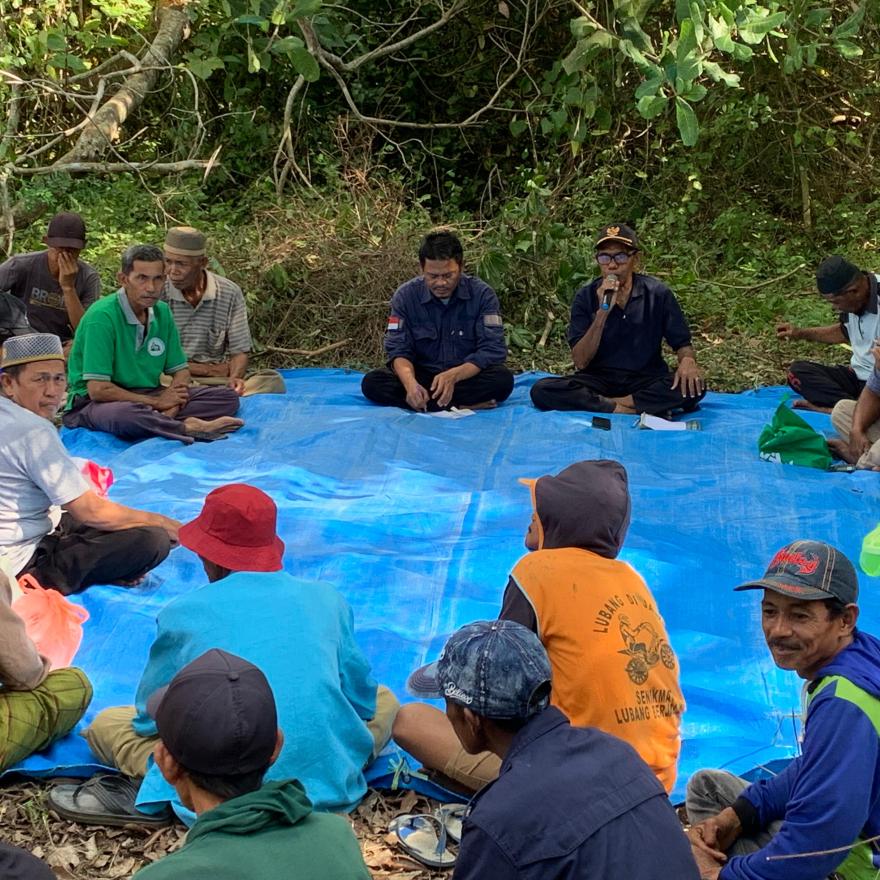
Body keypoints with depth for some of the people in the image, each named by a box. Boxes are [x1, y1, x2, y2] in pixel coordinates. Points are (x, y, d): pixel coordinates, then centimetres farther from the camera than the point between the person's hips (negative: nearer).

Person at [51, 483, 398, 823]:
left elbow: (151, 717, 7)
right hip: (330, 785, 1)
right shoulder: (327, 599, 5)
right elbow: (363, 699, 13)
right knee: (383, 699, 31)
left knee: (106, 724, 23)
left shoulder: (182, 612, 0)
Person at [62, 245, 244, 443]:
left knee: (228, 397, -8)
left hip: (146, 398, 8)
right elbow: (98, 389, -22)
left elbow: (181, 371, 11)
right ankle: (192, 428, -25)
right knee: (125, 415, -44)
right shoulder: (102, 317, -17)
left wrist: (171, 404, -13)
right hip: (92, 402, -8)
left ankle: (164, 421, -30)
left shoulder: (162, 312, 6)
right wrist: (156, 402, -14)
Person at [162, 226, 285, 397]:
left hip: (221, 377, 3)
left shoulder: (229, 293, 0)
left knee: (272, 379, -23)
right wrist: (207, 370, -10)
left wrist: (235, 378, -20)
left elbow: (239, 351, 4)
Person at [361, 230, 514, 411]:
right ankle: (464, 405, -29)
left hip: (468, 376, -2)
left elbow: (493, 349, -14)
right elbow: (398, 351, -8)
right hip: (422, 376, 2)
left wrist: (454, 375, -32)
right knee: (372, 382, -27)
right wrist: (410, 382, -31)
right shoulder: (405, 296, -5)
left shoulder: (482, 294, -9)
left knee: (503, 379, -32)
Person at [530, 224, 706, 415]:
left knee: (692, 388, -30)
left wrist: (687, 361, -21)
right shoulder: (585, 297, -4)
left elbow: (682, 343, 4)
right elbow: (580, 362, -10)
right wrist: (602, 312, -21)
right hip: (599, 380, 1)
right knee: (542, 390, -27)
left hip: (646, 380, 0)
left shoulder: (657, 293, -4)